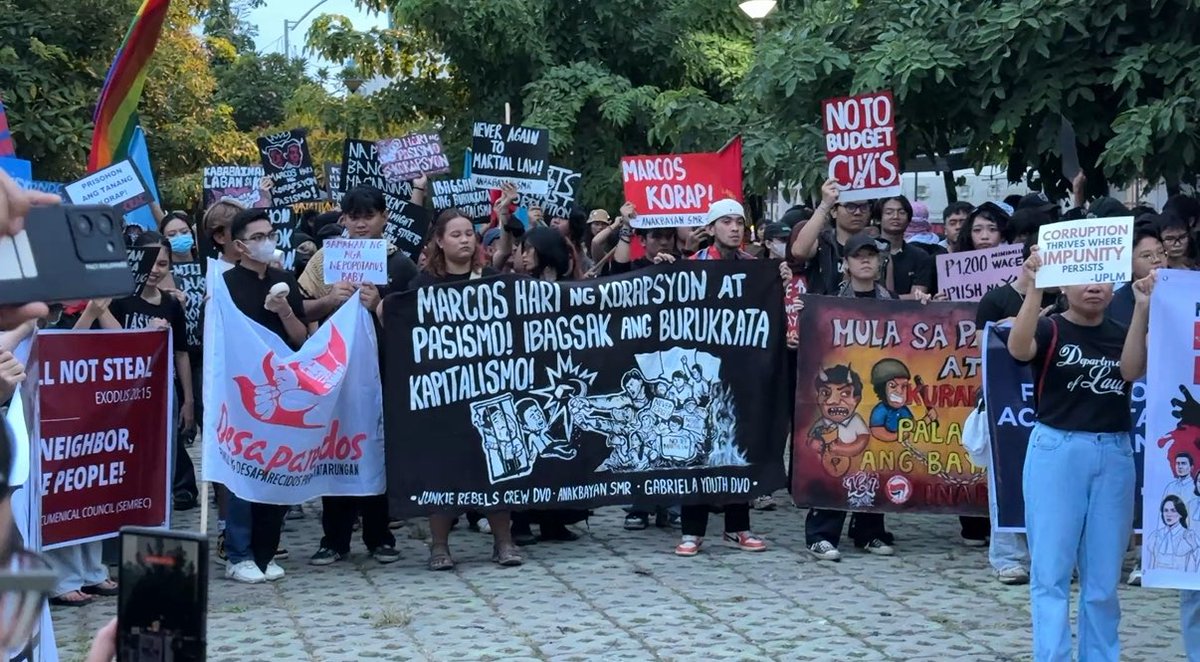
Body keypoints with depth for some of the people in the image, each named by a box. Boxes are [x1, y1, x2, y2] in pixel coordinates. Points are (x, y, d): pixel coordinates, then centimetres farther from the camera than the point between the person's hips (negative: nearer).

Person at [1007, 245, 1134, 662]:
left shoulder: (1121, 335, 9)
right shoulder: (1050, 330, -1)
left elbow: (1132, 369, -13)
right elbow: (1018, 348, -24)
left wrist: (1142, 306, -23)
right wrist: (1034, 289, -34)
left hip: (1114, 456, 4)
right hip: (1056, 451, -3)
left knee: (1104, 575, 9)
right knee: (1051, 571, -3)